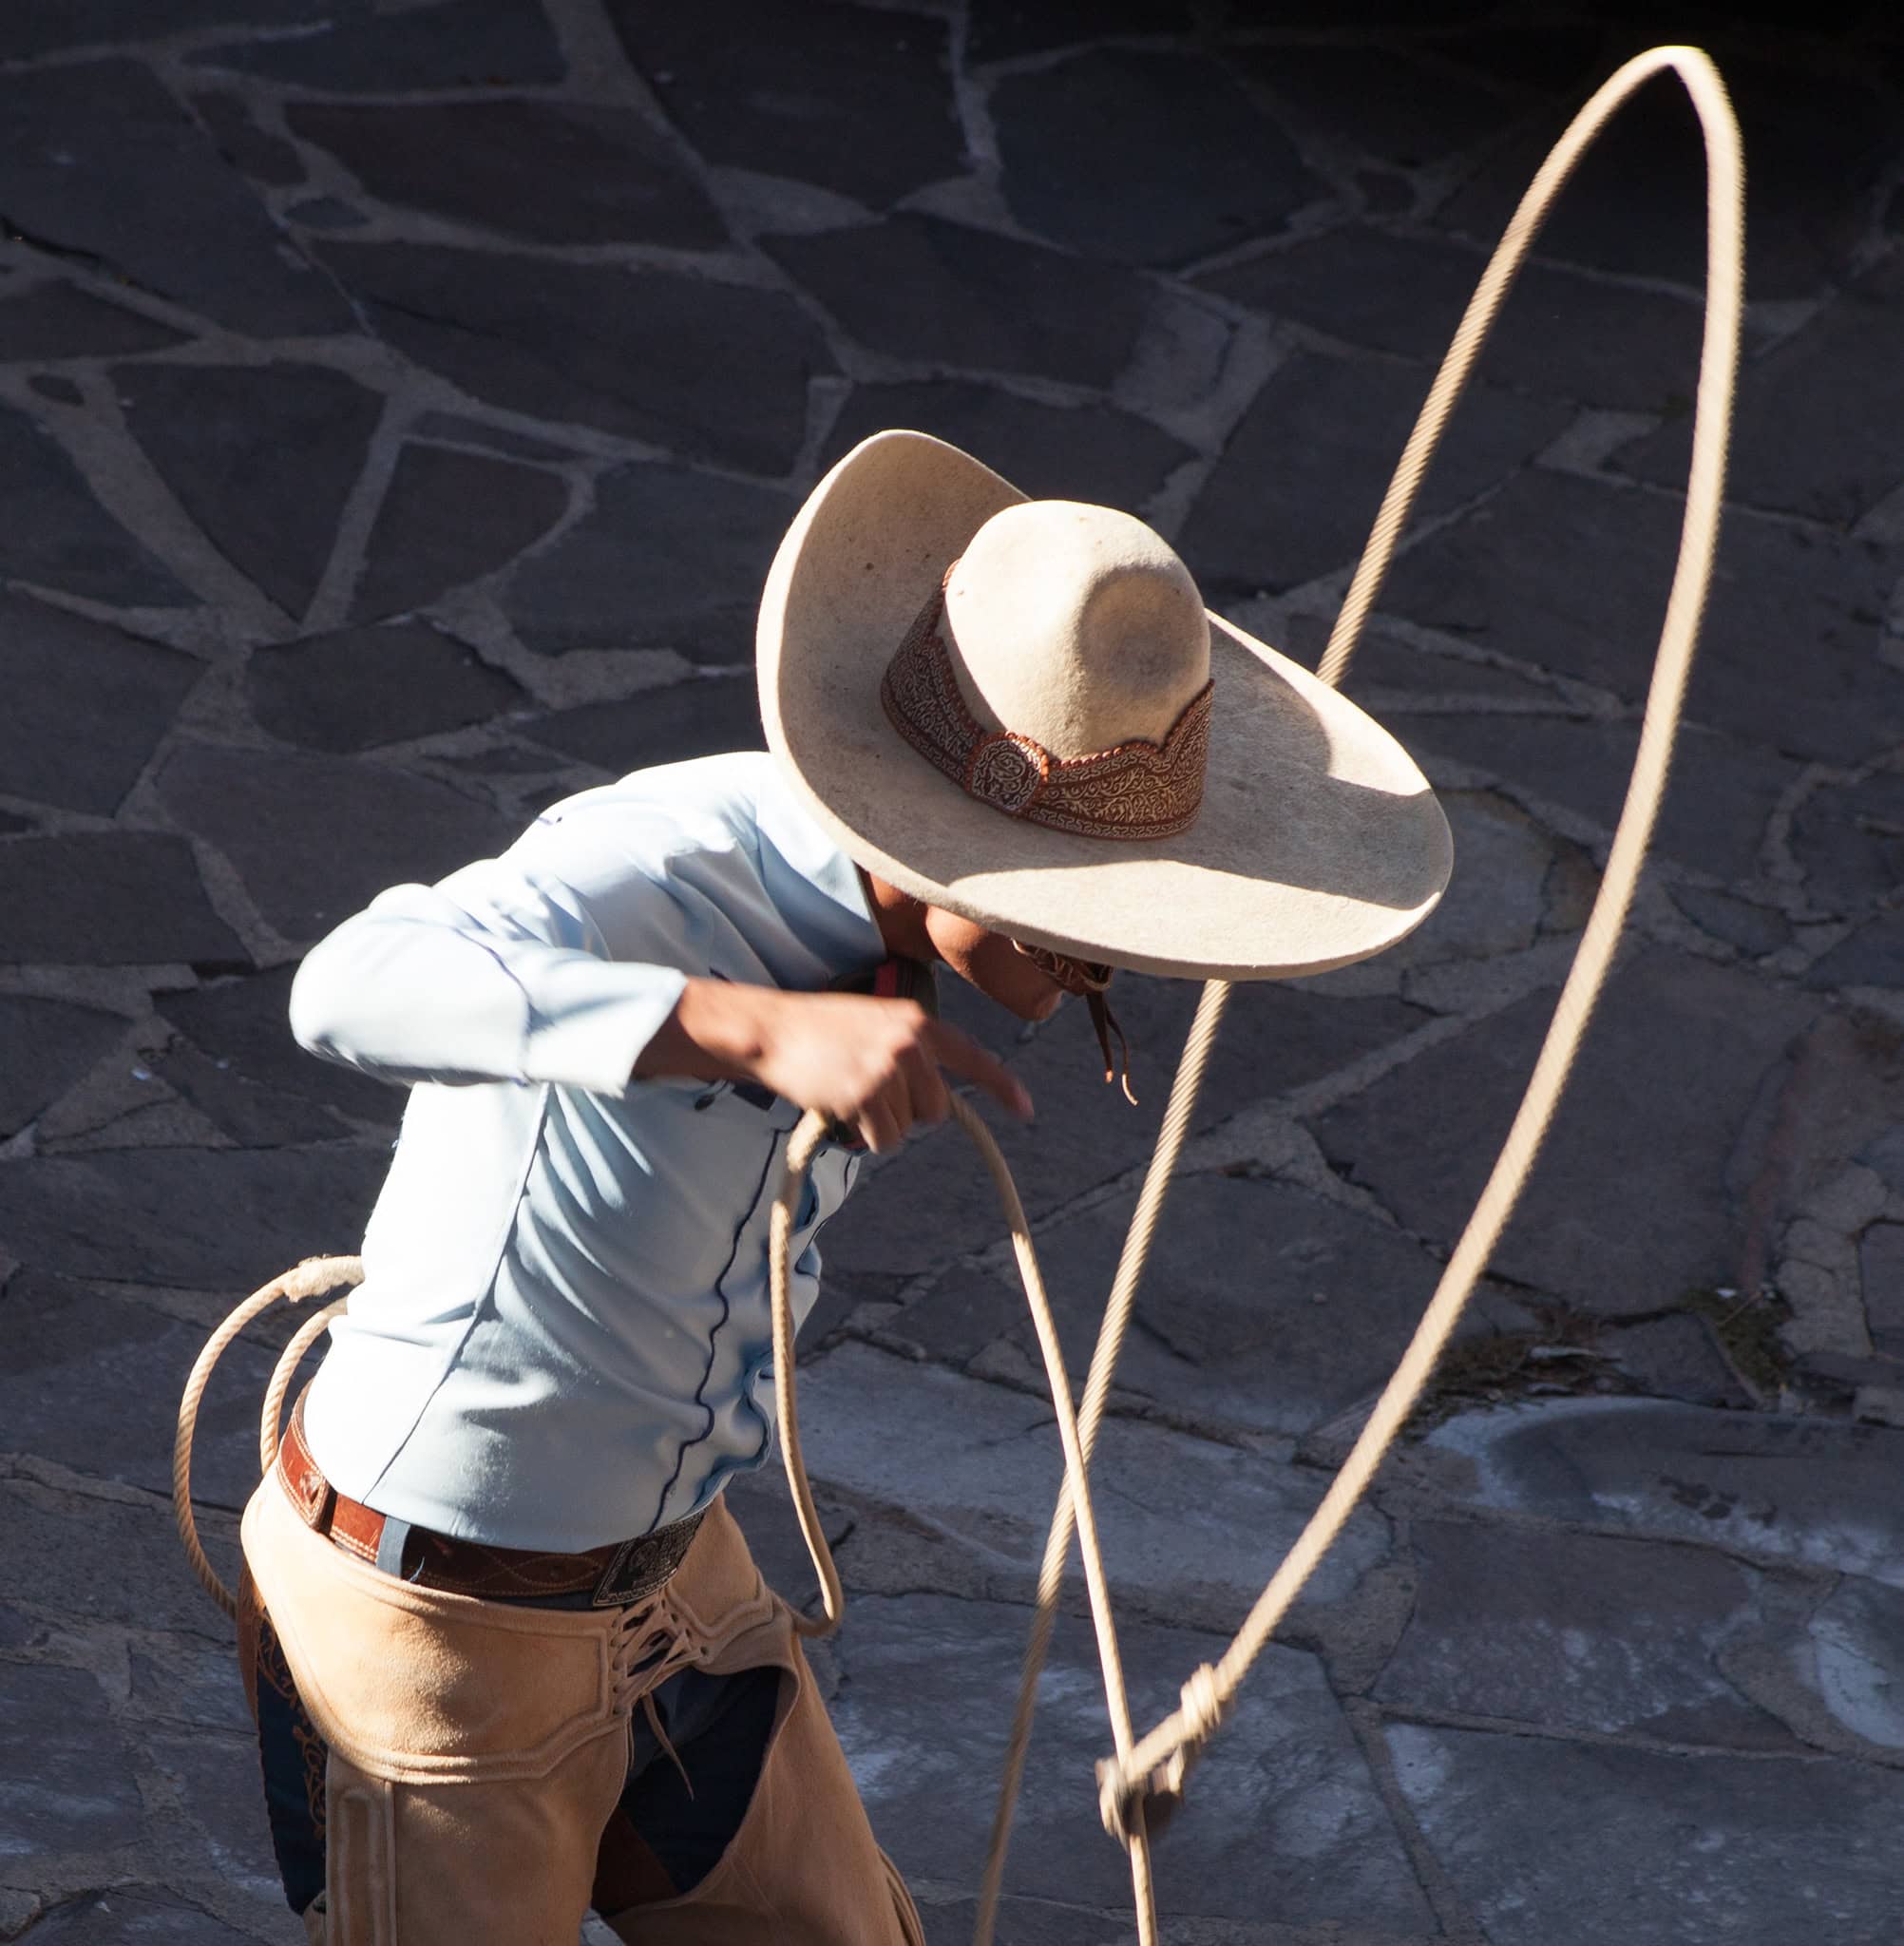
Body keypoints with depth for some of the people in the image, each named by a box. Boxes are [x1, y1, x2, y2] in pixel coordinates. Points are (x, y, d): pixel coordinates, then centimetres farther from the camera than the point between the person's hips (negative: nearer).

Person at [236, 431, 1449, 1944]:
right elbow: (357, 989, -51)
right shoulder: (655, 867, -30)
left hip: (664, 1563, 8)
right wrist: (765, 1027, -59)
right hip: (429, 1626, -8)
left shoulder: (881, 906, -5)